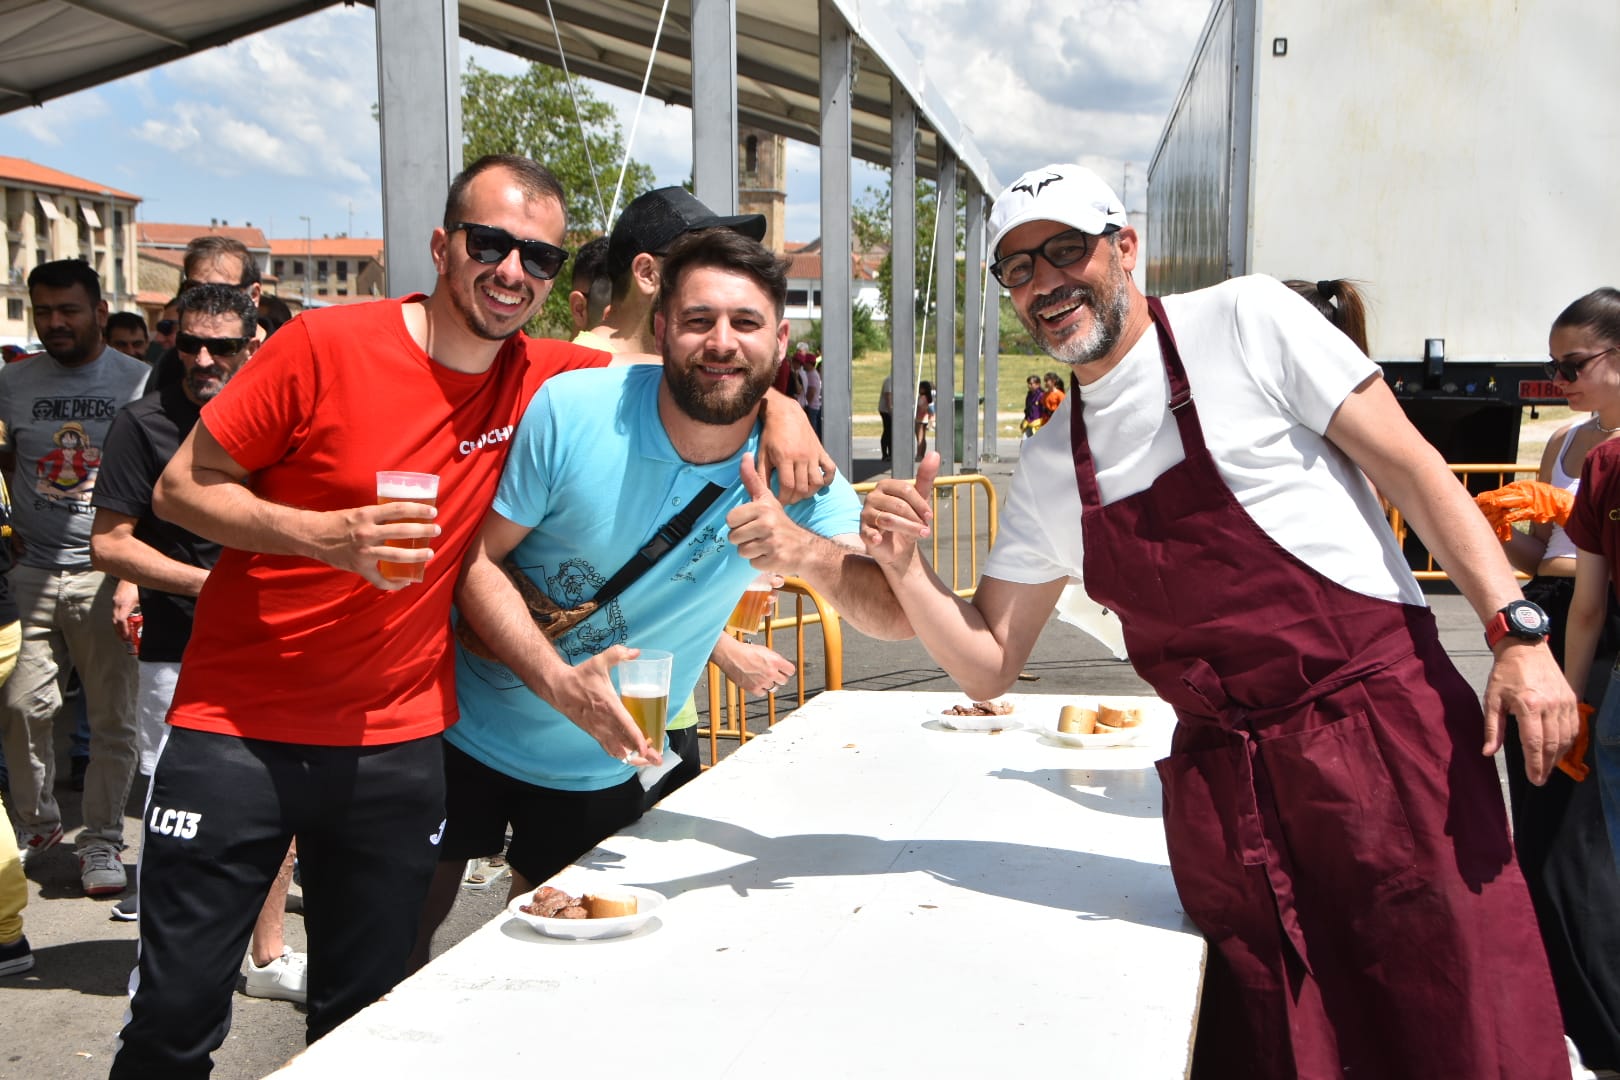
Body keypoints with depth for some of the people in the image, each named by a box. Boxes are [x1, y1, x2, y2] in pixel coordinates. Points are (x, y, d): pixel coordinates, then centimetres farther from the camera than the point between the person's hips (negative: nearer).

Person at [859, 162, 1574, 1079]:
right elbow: (988, 668, 13)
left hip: (1379, 722, -4)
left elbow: (1410, 467, -2)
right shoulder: (1049, 469, 12)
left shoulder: (1245, 320, 0)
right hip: (1220, 781, 4)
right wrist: (906, 568, -4)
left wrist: (1518, 630, -12)